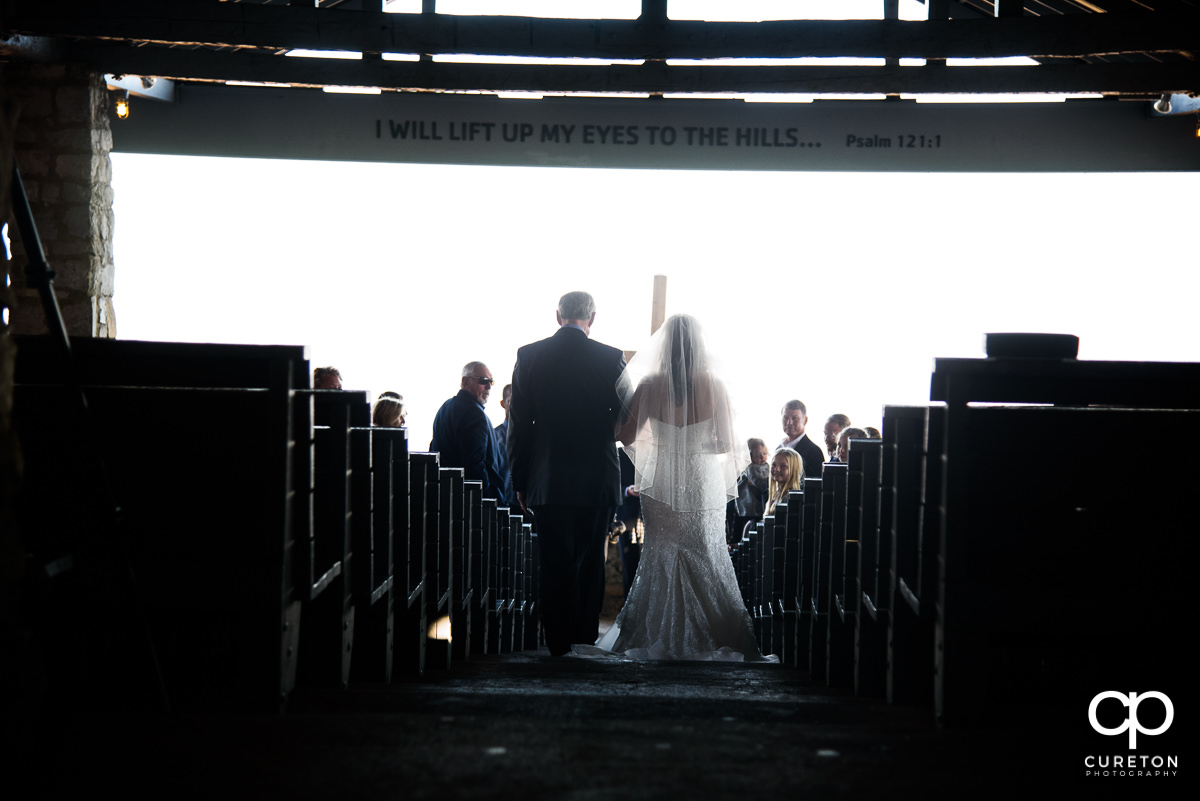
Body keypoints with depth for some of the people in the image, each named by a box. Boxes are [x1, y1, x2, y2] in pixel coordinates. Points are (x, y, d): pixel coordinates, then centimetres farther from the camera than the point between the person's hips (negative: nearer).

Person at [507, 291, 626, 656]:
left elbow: (517, 426, 1)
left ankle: (558, 643, 6)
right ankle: (585, 639, 17)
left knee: (554, 566, 5)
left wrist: (520, 480, 7)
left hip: (546, 482, 0)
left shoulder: (529, 356, -1)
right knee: (590, 564, 11)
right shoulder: (610, 358, -5)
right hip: (596, 480, 0)